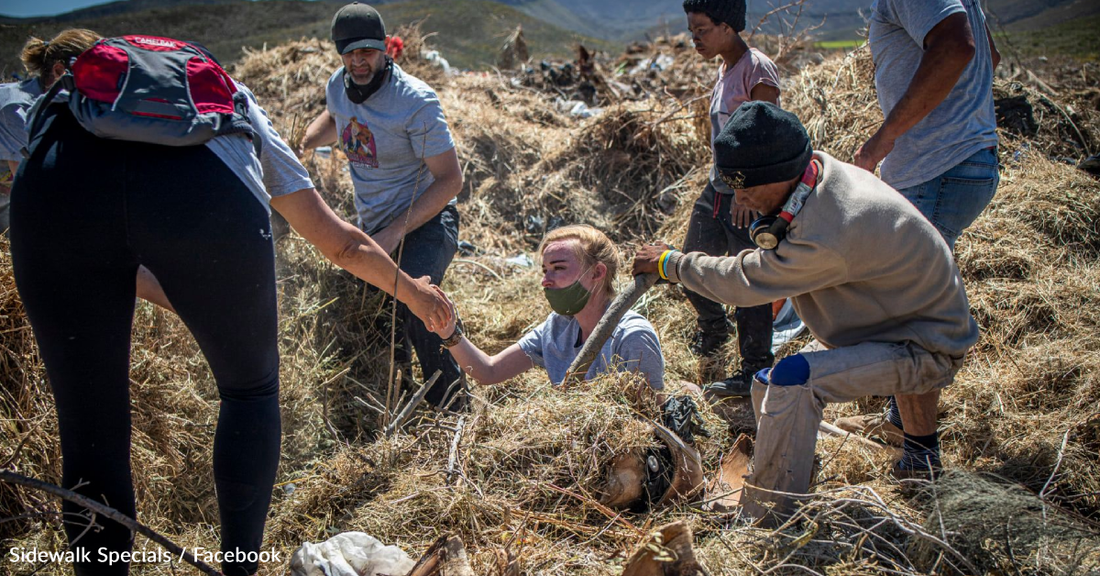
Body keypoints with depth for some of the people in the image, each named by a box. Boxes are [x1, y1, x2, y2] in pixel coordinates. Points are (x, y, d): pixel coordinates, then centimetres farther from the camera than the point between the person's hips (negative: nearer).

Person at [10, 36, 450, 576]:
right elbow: (342, 242, 41)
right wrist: (411, 290, 56)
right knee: (251, 388, 23)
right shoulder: (247, 117, 39)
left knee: (89, 428, 15)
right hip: (206, 193, -1)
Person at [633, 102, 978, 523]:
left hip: (928, 350, -10)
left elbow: (742, 283, -22)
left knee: (792, 381, -30)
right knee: (767, 388, 10)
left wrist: (669, 263, -9)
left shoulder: (826, 241, -37)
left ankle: (768, 524, -15)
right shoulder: (819, 169, -8)